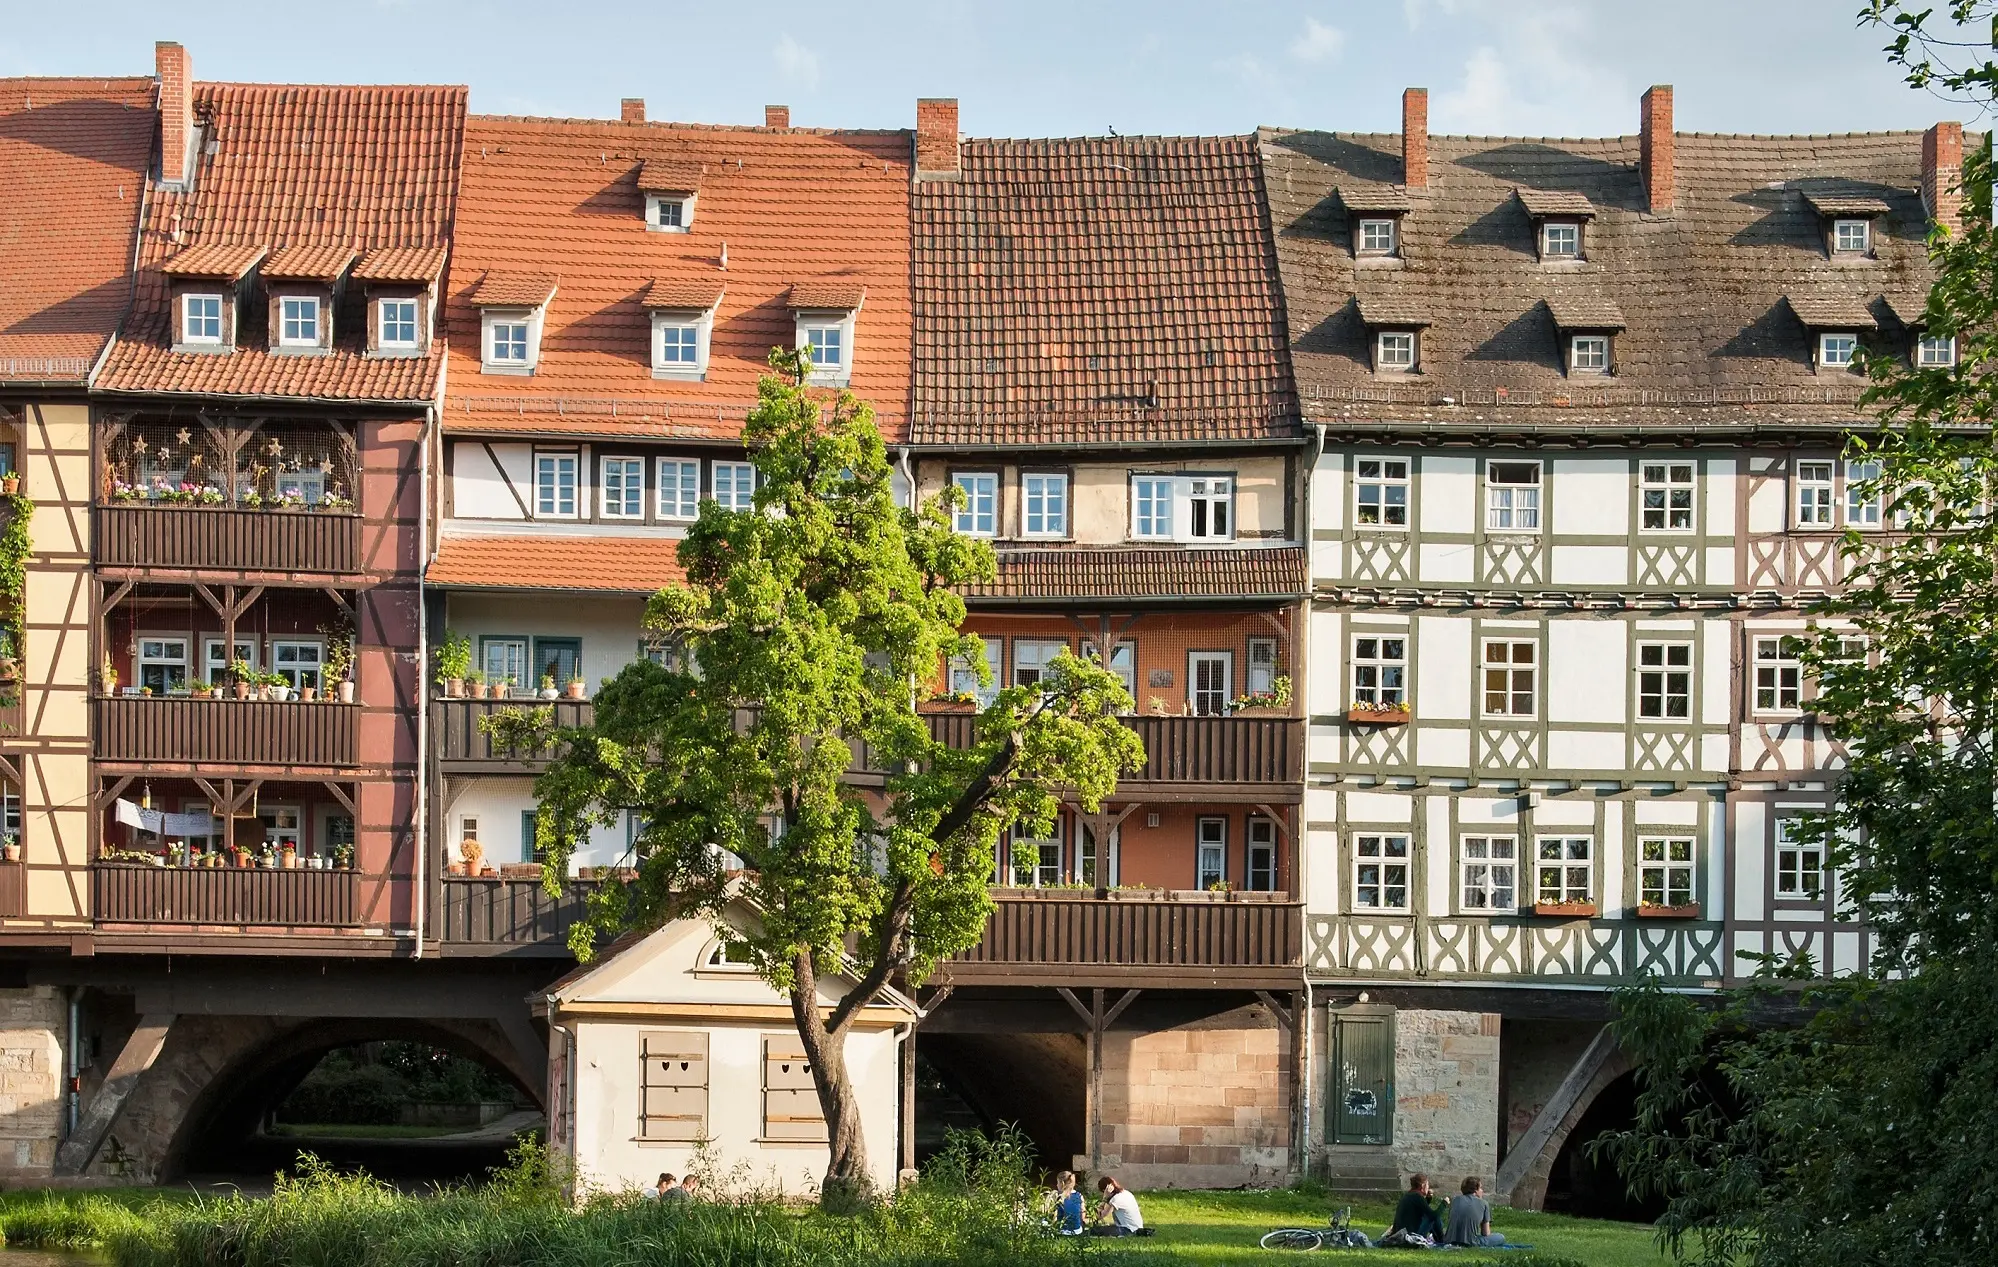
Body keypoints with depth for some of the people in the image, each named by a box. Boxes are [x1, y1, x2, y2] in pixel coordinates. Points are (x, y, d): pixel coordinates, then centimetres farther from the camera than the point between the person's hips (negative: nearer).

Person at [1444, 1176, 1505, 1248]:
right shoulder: (1484, 1204, 4)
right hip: (1470, 1243, -4)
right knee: (1500, 1238, 12)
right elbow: (1486, 1233, 7)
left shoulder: (1455, 1200, 14)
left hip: (1449, 1241, 4)